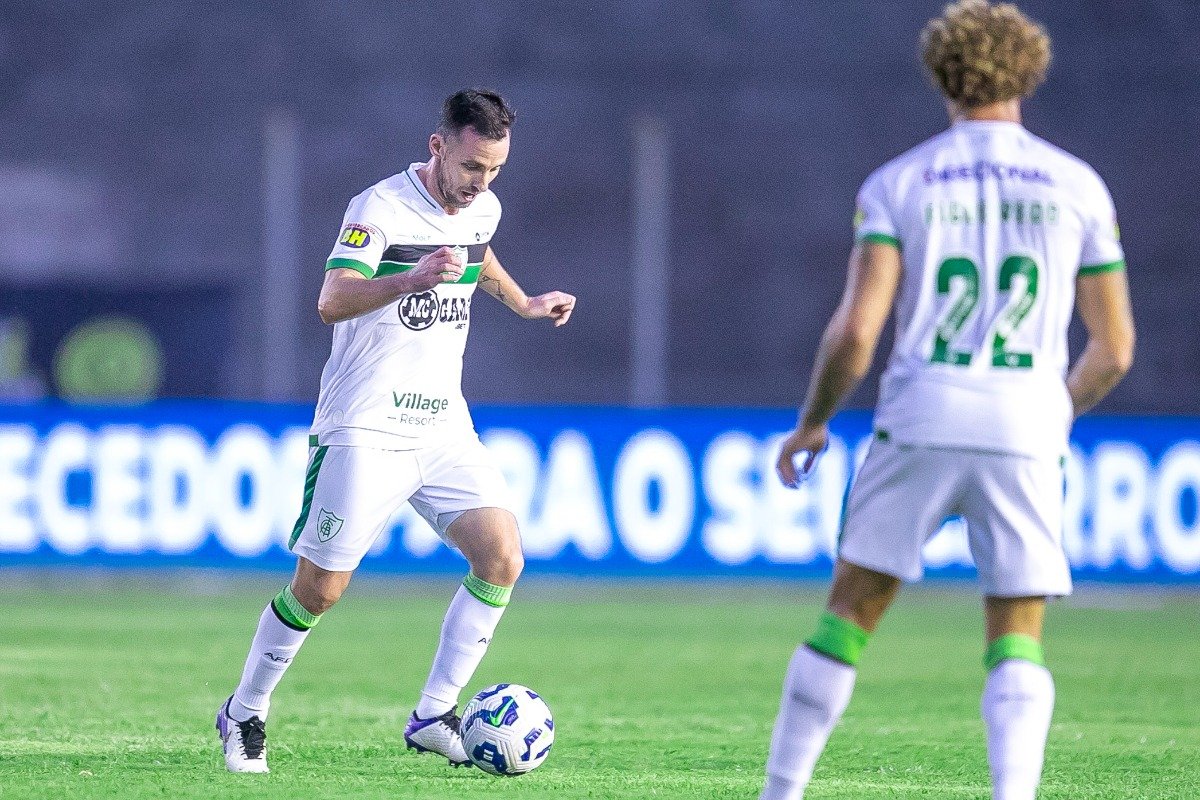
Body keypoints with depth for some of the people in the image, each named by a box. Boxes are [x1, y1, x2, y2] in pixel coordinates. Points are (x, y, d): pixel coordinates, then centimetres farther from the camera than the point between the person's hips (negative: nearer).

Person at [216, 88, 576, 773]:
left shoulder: (483, 209, 8)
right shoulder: (381, 208, -15)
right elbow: (332, 302, -29)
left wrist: (524, 303, 37)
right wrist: (411, 280, -43)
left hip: (445, 428, 6)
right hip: (366, 428, -6)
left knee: (502, 558, -12)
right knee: (319, 589, -5)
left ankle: (433, 717, -4)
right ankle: (245, 714, 17)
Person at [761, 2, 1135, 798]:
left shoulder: (898, 182, 4)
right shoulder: (1078, 185, 8)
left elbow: (857, 329, -6)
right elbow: (1114, 349, 10)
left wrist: (812, 423, 10)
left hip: (921, 417, -1)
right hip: (1027, 426, 1)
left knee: (851, 610, 12)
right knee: (1018, 642, 7)